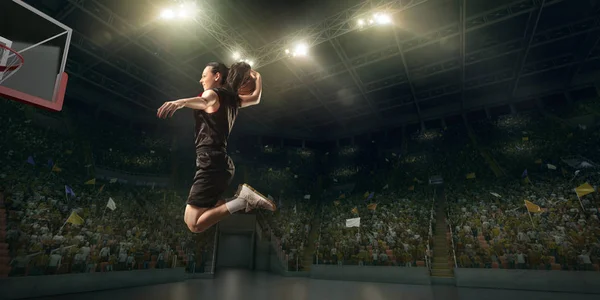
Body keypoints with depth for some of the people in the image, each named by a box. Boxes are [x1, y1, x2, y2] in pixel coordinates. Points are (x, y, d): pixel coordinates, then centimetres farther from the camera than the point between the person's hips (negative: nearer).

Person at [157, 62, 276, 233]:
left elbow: (205, 102, -32)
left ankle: (243, 199, -14)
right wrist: (257, 77, 46)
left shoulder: (214, 93, -6)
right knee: (190, 218, 20)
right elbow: (256, 98, 34)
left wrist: (180, 102, -51)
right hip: (222, 163, 9)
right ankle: (244, 199, 9)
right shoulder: (232, 99, 17)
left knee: (194, 225, -7)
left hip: (211, 163, -9)